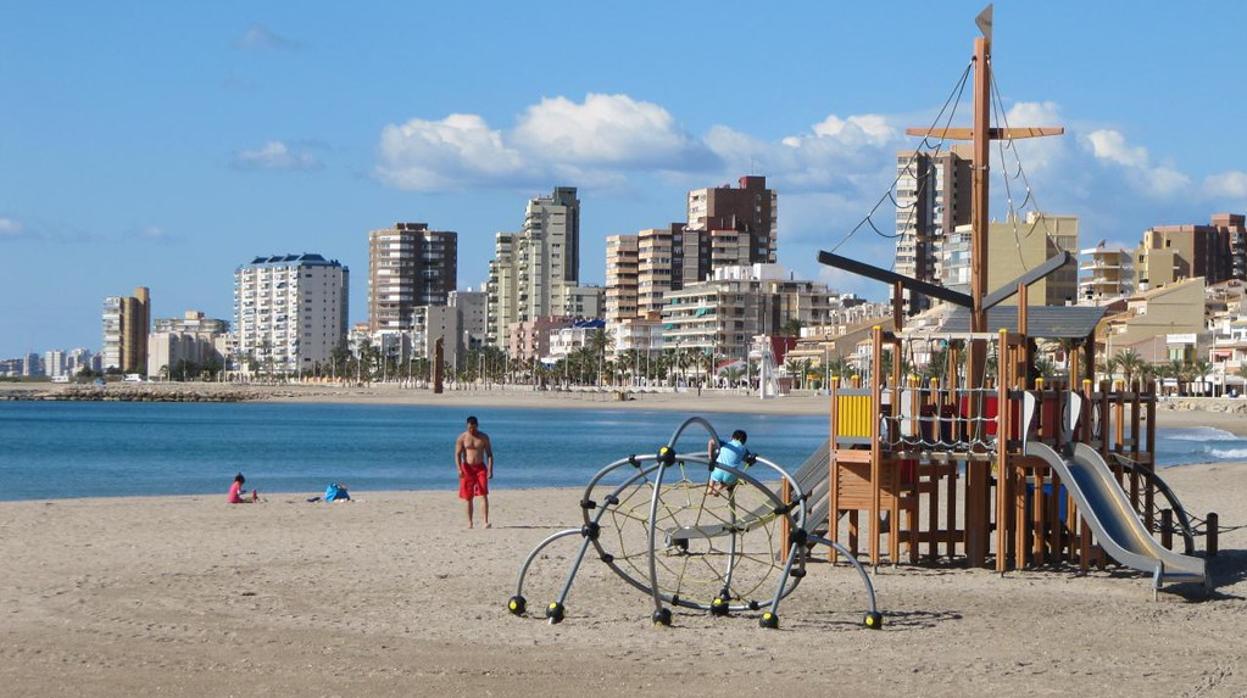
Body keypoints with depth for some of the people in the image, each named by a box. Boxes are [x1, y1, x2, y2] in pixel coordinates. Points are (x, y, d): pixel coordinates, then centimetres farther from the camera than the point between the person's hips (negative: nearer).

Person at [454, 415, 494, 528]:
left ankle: (486, 522, -20)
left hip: (480, 467, 0)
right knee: (468, 498, 4)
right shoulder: (462, 438, -1)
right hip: (467, 468, 0)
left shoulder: (484, 437, 3)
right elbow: (457, 454, -4)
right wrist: (459, 469, -18)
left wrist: (490, 470, -7)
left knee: (484, 495, -13)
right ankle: (469, 522, 14)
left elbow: (489, 454, 4)